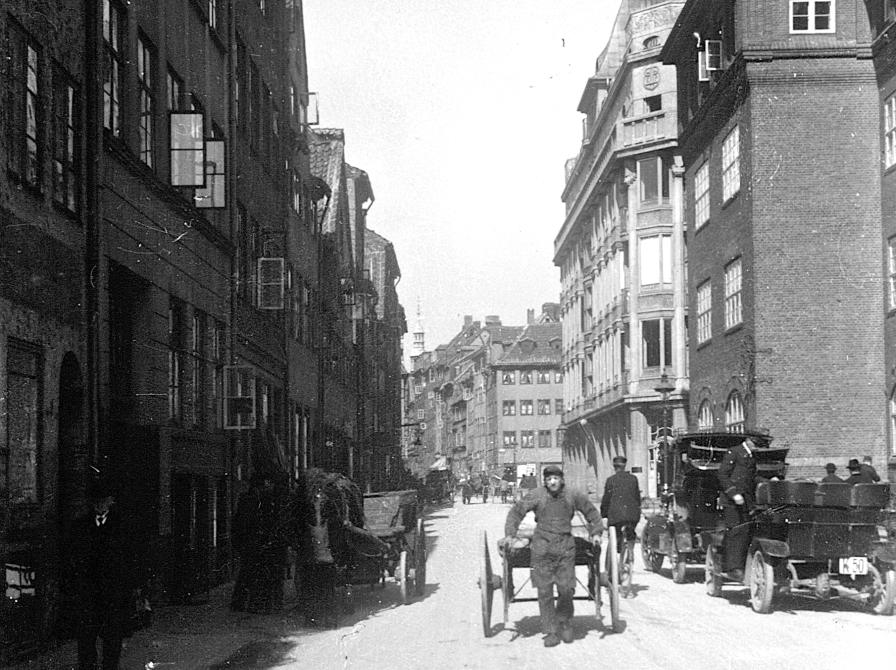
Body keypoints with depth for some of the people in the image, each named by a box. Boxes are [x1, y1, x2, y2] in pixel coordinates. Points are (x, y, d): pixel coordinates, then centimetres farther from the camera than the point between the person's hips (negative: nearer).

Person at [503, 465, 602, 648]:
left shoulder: (573, 496, 4)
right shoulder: (537, 495, -2)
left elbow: (592, 512, 20)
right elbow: (516, 512, 3)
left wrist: (595, 533, 15)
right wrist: (510, 534, -7)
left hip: (565, 548, 1)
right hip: (542, 548, -1)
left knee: (566, 589, -6)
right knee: (544, 591, -2)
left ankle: (565, 622, 21)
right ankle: (550, 632, 7)